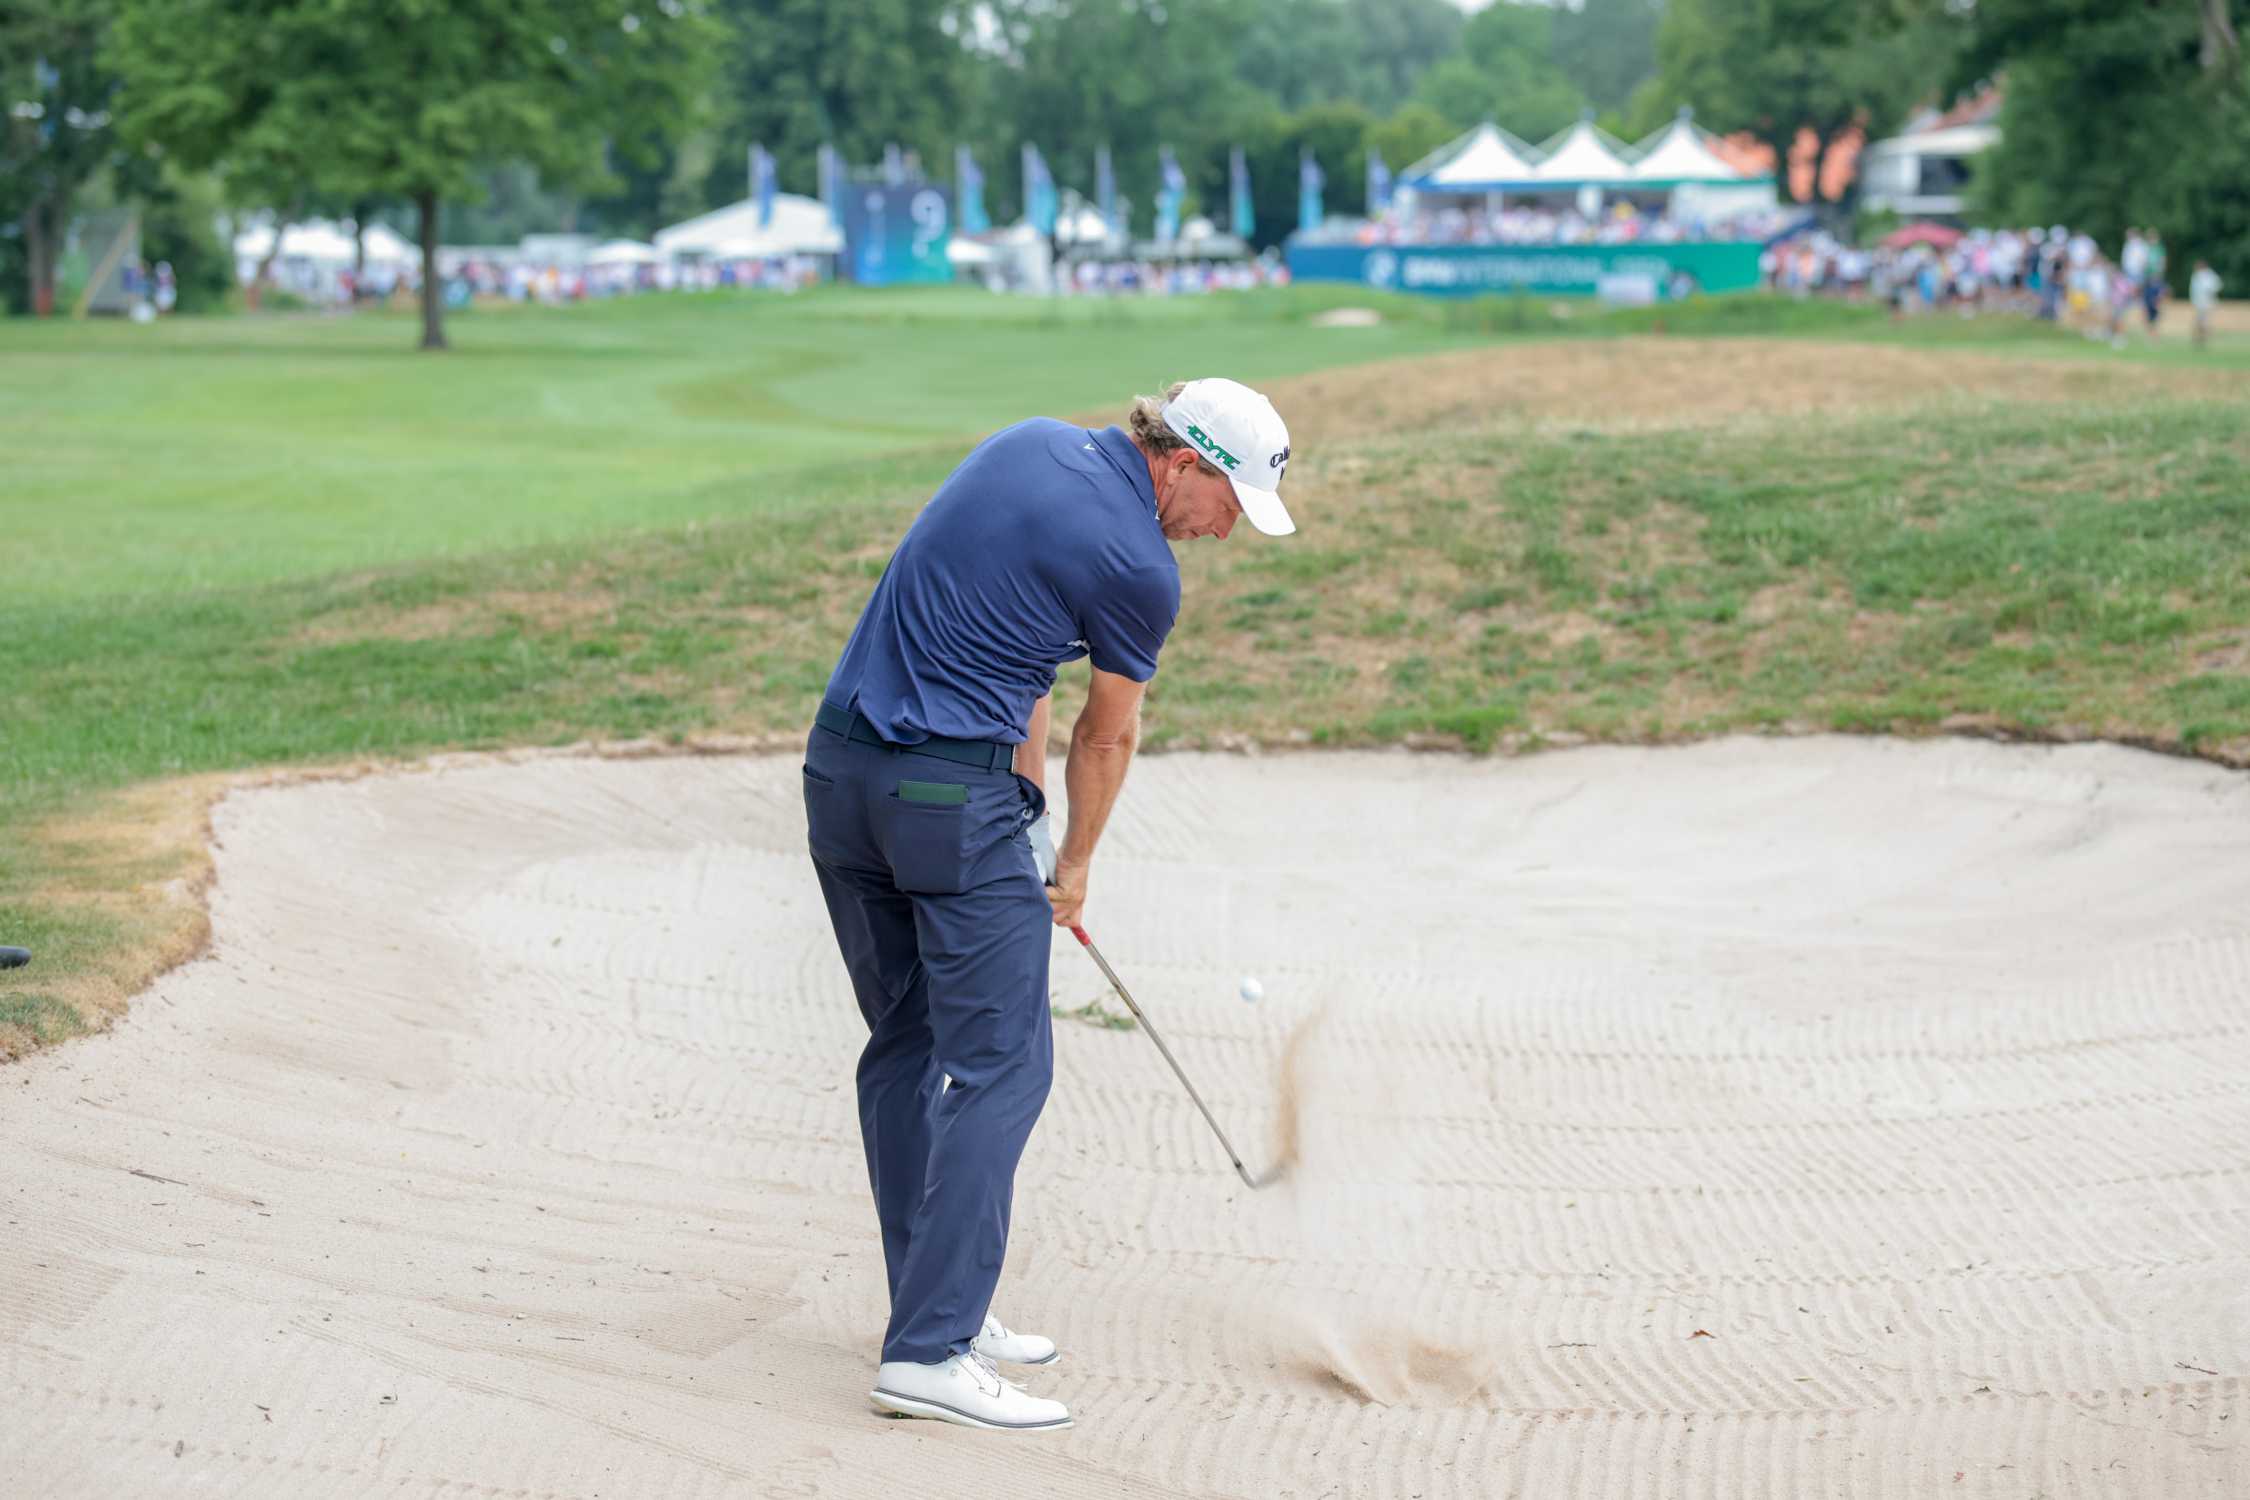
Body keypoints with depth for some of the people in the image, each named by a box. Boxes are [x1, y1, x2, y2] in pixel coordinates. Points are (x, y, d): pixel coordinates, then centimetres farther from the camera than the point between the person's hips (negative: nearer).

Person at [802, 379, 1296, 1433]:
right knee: (999, 1064, -5)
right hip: (956, 799, -9)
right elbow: (1106, 736, 7)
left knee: (906, 1045, 14)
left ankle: (936, 1307, 20)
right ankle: (929, 1351, -11)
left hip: (839, 768, 9)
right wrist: (1073, 867, 22)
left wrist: (1022, 766, 16)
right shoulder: (1139, 570, -10)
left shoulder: (1031, 443, 10)